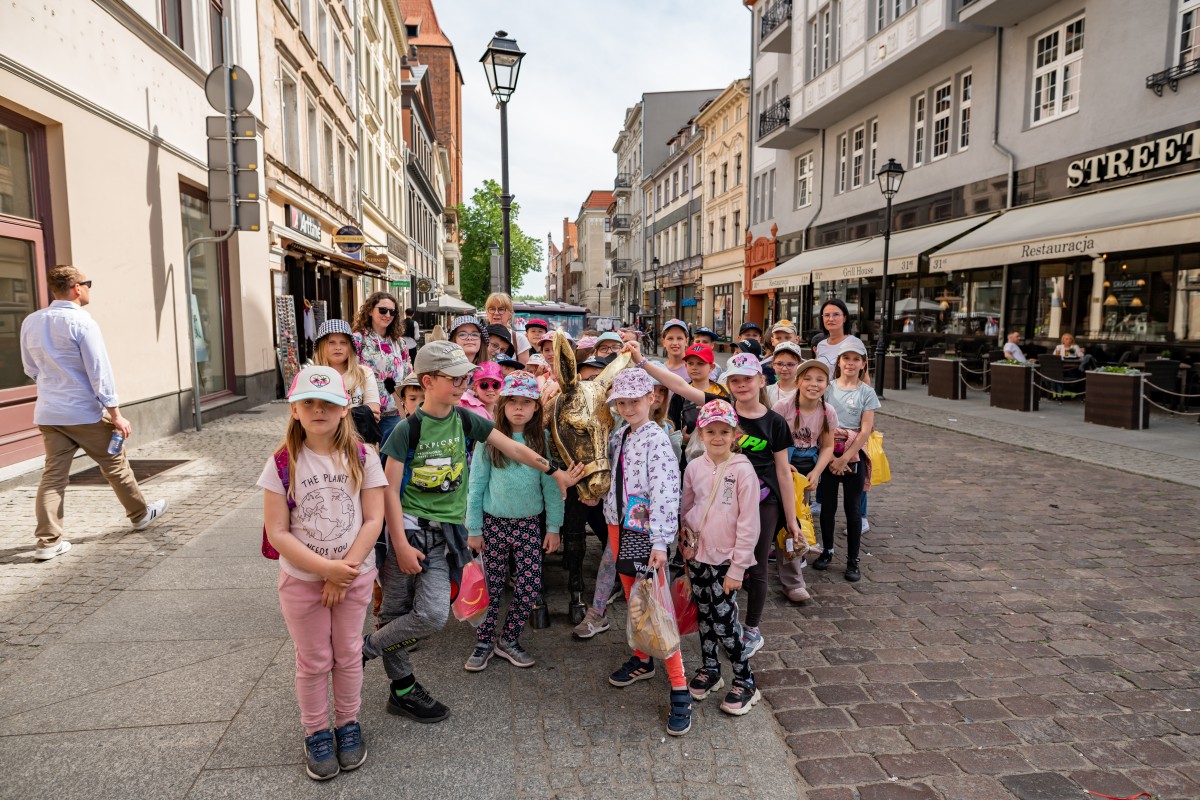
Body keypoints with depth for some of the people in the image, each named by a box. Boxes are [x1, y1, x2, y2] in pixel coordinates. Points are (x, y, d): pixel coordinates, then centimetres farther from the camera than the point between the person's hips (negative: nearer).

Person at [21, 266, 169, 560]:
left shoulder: (30, 322, 6)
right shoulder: (81, 322, -15)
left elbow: (31, 369, 16)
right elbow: (99, 371, -16)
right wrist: (115, 414, -13)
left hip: (48, 413, 6)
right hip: (85, 412, -6)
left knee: (53, 475, 7)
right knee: (114, 465, 11)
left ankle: (48, 541, 5)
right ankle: (140, 514, 27)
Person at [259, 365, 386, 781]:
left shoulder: (363, 458, -8)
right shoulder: (282, 464, -10)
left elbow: (373, 520, -8)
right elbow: (278, 532, -12)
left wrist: (345, 569, -16)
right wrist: (326, 568, -18)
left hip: (355, 575, 1)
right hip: (301, 579, -1)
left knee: (348, 655, 14)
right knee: (313, 661, 12)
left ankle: (348, 725, 34)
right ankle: (316, 734, 32)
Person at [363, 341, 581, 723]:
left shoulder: (465, 420, 4)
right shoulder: (407, 429, -8)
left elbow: (512, 448, 8)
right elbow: (390, 490, -8)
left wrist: (555, 472, 5)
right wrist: (401, 545, -12)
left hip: (443, 533, 3)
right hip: (406, 526, -3)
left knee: (434, 613, -6)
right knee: (395, 611, 0)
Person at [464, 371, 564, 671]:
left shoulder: (543, 439, -2)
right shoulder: (489, 439, -6)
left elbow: (551, 485, 0)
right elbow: (476, 485, -2)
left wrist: (553, 526, -1)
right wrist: (473, 529, -2)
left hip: (530, 523, 1)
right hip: (494, 522, -1)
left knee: (530, 587, 2)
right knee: (491, 586, 7)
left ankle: (508, 640, 22)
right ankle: (484, 643, 25)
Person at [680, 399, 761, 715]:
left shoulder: (743, 470, -13)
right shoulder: (694, 468, 1)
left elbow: (748, 524, -12)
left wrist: (737, 569, -12)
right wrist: (685, 547, 11)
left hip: (725, 559, -4)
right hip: (697, 556, 4)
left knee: (724, 622, -2)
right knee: (704, 616, 16)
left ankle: (745, 682, 16)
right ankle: (709, 668, 35)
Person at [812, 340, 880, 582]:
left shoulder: (866, 393, -1)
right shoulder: (827, 388, 2)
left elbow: (866, 430, -6)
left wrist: (845, 458, -13)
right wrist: (830, 457, -9)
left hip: (854, 456, -1)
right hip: (828, 455, 1)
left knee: (853, 509, 4)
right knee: (827, 506, 9)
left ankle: (852, 560, 14)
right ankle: (826, 551, 26)